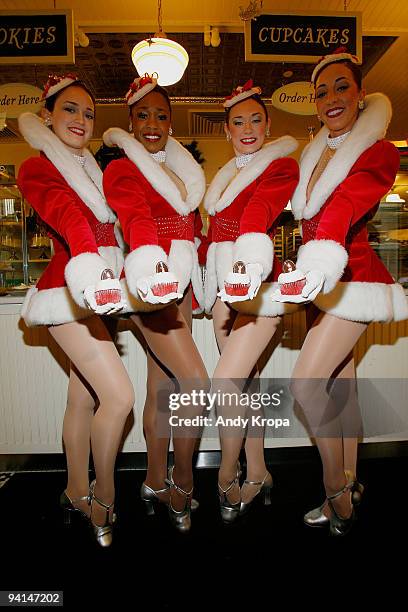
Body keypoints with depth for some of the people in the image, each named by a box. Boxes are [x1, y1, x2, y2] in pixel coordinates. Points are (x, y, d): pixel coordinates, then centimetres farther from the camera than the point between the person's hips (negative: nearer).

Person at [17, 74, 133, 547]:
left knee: (84, 397, 12)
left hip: (95, 294, 7)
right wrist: (88, 267, -42)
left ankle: (77, 493, 27)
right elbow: (66, 216, -25)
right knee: (118, 396, -12)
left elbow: (106, 227, 15)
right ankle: (104, 495, 11)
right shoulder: (36, 170, -4)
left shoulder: (91, 170, 21)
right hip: (68, 292, -7)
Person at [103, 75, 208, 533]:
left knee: (162, 386, 10)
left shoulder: (176, 164, 22)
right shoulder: (121, 170, -2)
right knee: (196, 382, -13)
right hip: (149, 282, -7)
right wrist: (149, 260, -40)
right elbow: (135, 217, -24)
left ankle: (156, 483, 24)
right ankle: (182, 487, 9)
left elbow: (188, 199, 3)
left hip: (178, 283, 7)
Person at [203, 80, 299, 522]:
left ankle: (227, 477, 13)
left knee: (225, 383, -12)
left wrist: (250, 260, -40)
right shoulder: (226, 175, 20)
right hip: (224, 286, 7)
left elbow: (261, 212, -23)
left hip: (258, 286, -7)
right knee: (244, 382, 11)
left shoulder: (282, 165, -2)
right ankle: (257, 473, 27)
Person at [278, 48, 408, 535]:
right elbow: (306, 215, 9)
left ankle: (337, 493, 9)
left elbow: (347, 202, -30)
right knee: (340, 383, 12)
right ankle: (350, 483, 28)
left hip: (351, 280, -7)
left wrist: (324, 256, -45)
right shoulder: (313, 154, 14)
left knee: (305, 383, -13)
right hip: (323, 282, 7)